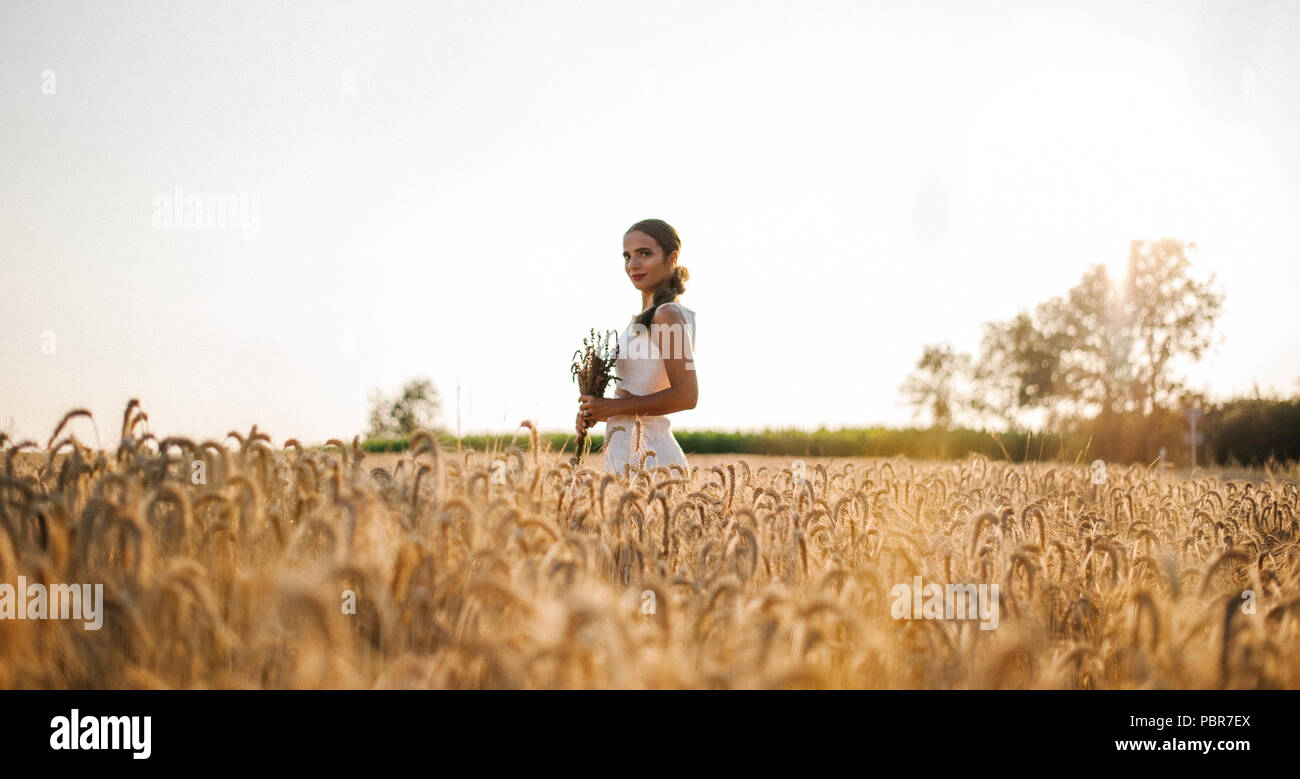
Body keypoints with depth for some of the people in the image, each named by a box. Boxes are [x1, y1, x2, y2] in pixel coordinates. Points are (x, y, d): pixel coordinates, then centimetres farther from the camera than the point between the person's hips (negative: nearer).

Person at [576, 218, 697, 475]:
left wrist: (613, 407, -13)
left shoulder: (668, 314, -11)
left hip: (644, 460, -9)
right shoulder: (647, 318, 17)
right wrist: (597, 412, 6)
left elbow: (686, 395, -19)